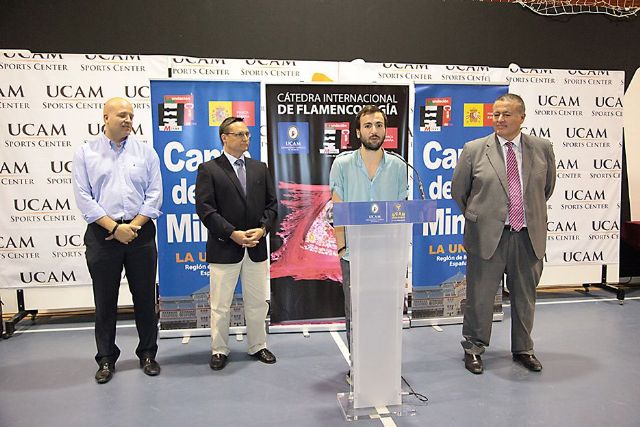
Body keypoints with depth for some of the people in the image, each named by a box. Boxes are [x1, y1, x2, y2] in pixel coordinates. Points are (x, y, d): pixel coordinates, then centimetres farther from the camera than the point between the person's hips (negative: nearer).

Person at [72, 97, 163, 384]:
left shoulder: (145, 152, 6)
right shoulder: (85, 153, 4)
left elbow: (154, 194, 1)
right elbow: (83, 198, -3)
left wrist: (133, 226, -9)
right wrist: (115, 227, -11)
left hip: (141, 232, 1)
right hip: (102, 235, 0)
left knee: (145, 297, 7)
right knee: (105, 300, 8)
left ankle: (147, 354, 22)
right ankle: (106, 359, 23)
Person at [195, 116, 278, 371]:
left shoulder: (260, 168, 11)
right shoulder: (209, 170, -3)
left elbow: (271, 204, 10)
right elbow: (205, 209, -10)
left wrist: (262, 229, -7)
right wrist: (233, 234, -16)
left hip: (257, 247, 4)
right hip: (224, 248, -4)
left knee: (257, 302, 13)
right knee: (220, 305, 6)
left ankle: (257, 346, 28)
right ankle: (219, 350, 22)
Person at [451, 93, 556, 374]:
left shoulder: (542, 148, 3)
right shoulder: (474, 150, -4)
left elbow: (547, 187, 18)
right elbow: (458, 190, 5)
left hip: (529, 236, 3)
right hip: (488, 236, -2)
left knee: (525, 296, 16)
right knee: (480, 296, 6)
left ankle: (523, 349, 35)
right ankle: (473, 349, 25)